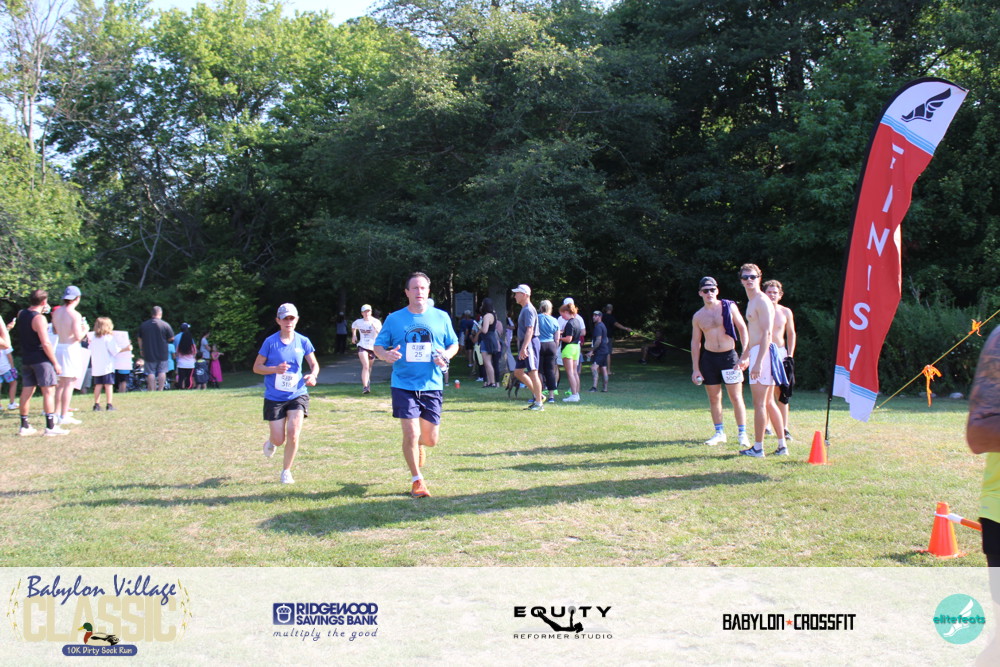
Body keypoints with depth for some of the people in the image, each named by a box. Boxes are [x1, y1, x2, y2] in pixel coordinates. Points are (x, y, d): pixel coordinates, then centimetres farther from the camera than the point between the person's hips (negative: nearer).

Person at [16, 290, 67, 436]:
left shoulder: (21, 314, 7)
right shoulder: (39, 318, -16)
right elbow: (46, 343, -20)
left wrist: (42, 311, 21)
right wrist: (55, 362, -15)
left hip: (26, 359, 8)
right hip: (41, 359, -8)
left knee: (27, 391, 11)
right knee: (48, 391, -5)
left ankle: (24, 426, 15)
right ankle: (50, 426, -8)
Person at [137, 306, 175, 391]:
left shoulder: (143, 325, 3)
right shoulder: (165, 325, -6)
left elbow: (140, 339, 11)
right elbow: (171, 339, -1)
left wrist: (141, 350, 20)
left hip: (149, 354, 1)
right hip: (162, 353, -1)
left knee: (150, 373, 3)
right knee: (162, 372, 6)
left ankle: (152, 390, 1)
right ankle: (160, 390, 2)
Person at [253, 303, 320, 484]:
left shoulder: (303, 341, -1)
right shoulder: (270, 342, -7)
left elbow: (314, 364, 9)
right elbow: (256, 367, -2)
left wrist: (313, 375, -14)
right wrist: (275, 369, -20)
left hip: (297, 395, 1)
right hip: (274, 397, -1)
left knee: (293, 432, -15)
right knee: (279, 440, 1)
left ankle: (286, 471, 6)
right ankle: (270, 441, 41)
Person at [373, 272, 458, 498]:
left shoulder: (441, 317, 5)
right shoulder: (394, 319, 1)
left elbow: (454, 344, 13)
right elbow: (378, 346, 6)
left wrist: (446, 356, -10)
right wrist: (386, 355, -18)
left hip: (432, 385, 2)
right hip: (404, 385, -1)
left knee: (431, 439, 5)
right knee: (411, 434, -6)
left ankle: (417, 445, 43)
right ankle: (416, 480, 14)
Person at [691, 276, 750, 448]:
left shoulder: (729, 306, -2)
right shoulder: (698, 316, 5)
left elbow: (742, 328, 0)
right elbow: (695, 342, 9)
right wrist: (695, 368, 4)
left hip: (729, 356, -2)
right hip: (708, 358, 3)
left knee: (736, 397, -2)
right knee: (714, 398, 6)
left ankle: (742, 434, 6)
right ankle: (719, 433, 17)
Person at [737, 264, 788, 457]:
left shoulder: (762, 301, -12)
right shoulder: (751, 301, 19)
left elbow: (767, 333, -20)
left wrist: (758, 362, -25)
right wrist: (745, 356, 32)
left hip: (762, 352, -10)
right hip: (756, 352, 10)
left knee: (759, 402, -6)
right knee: (768, 402, 13)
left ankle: (758, 448, -1)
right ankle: (782, 445, 17)